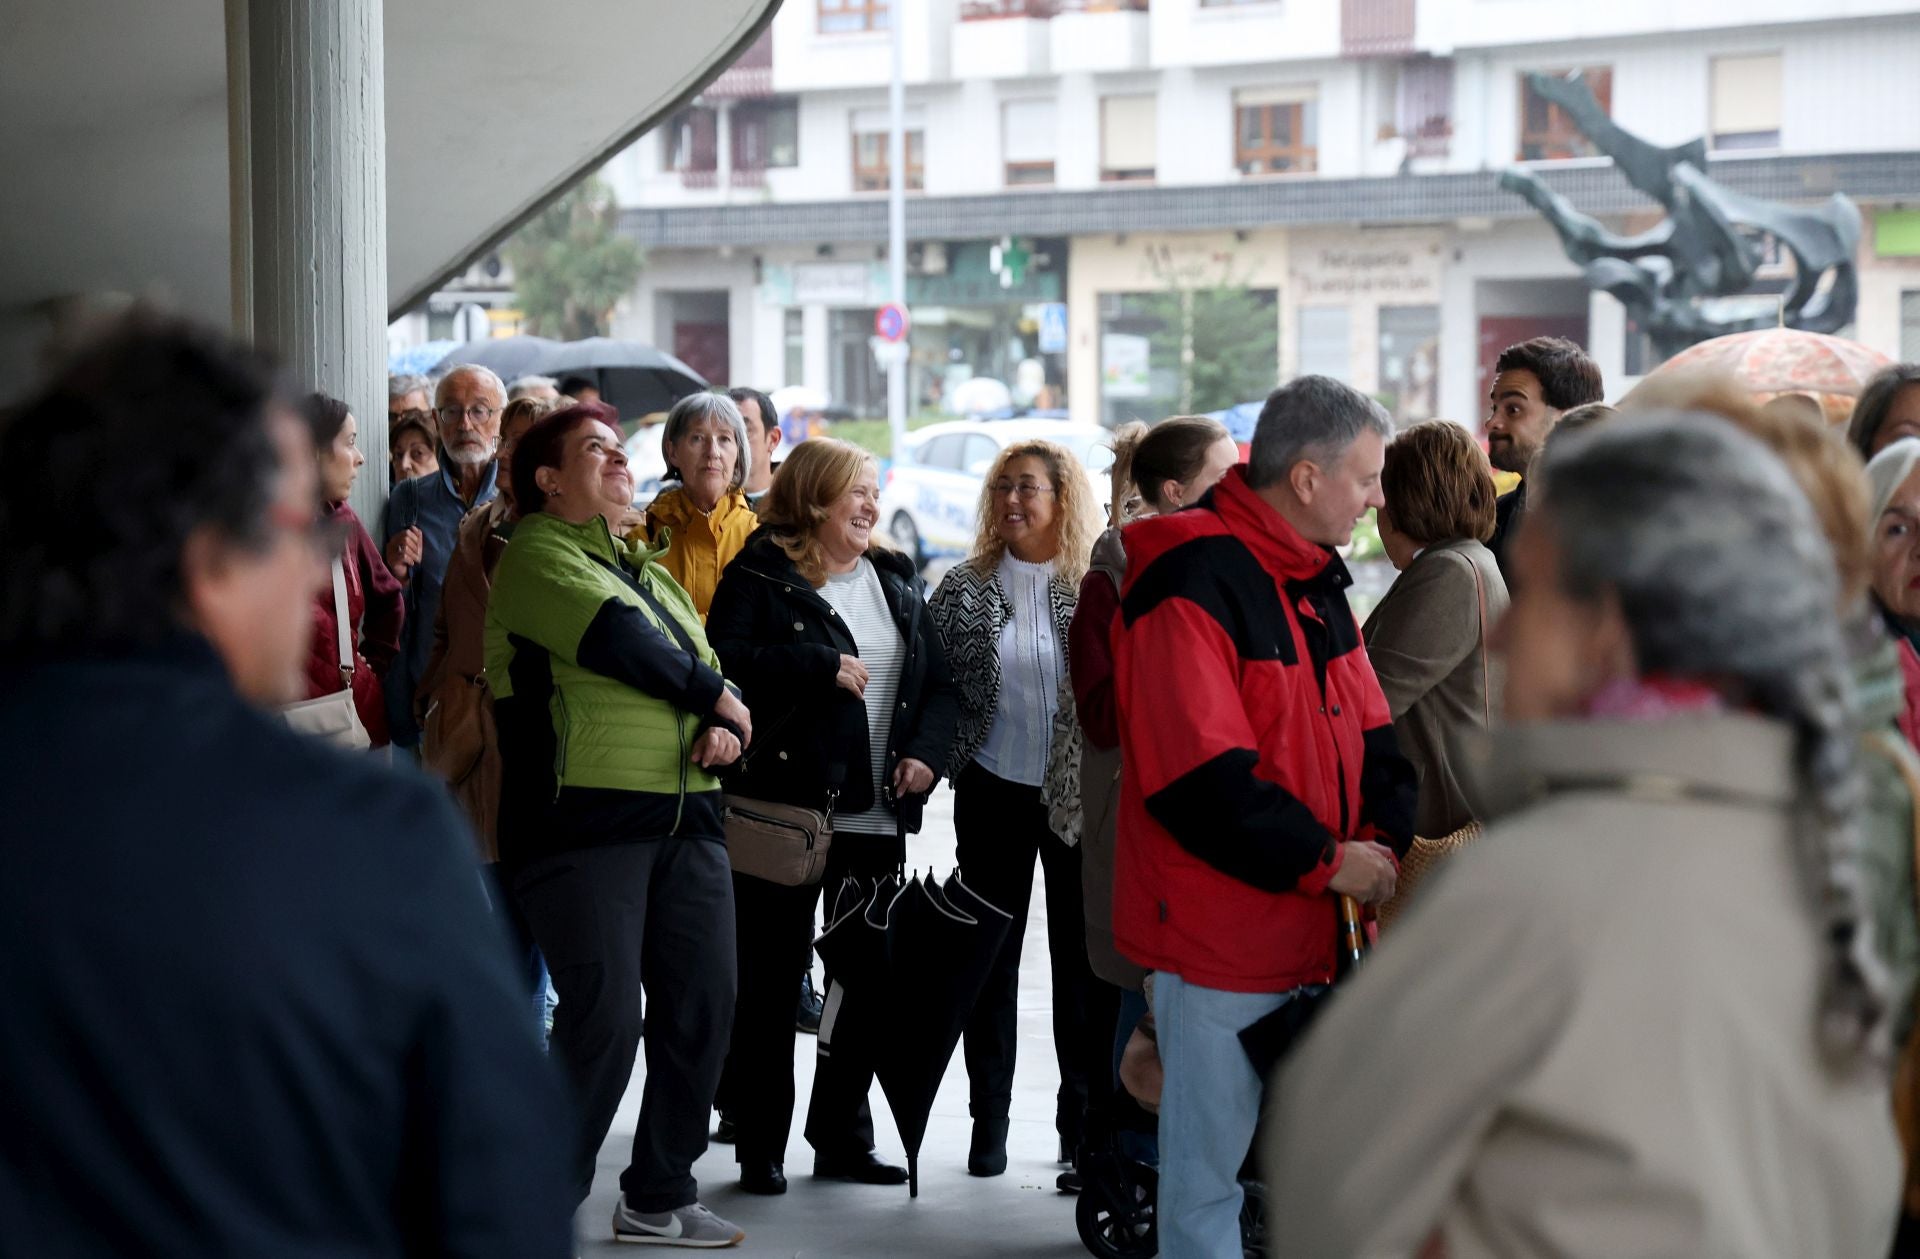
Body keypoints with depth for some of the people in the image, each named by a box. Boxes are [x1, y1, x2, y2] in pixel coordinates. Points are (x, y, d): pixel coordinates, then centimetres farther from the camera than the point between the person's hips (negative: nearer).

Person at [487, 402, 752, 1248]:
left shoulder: (651, 575, 24)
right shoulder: (538, 554, -2)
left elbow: (710, 669, 20)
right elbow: (619, 641, -15)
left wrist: (722, 730, -4)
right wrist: (717, 700, -2)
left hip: (684, 813, 8)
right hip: (585, 814, -8)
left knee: (702, 1005, 5)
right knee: (605, 1016, -12)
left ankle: (659, 1199, 19)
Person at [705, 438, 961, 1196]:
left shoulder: (895, 582, 15)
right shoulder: (760, 578, -4)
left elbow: (941, 680, 16)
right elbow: (724, 659, -19)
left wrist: (927, 753, -1)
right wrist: (824, 667, -19)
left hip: (877, 816, 6)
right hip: (787, 811, -6)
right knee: (772, 979, 1)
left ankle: (842, 1136, 22)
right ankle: (760, 1148, 7)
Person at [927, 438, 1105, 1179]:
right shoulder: (965, 590, 3)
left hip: (1080, 798, -2)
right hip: (993, 793, 2)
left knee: (1082, 957, 4)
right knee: (992, 958, 8)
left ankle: (1083, 1120, 13)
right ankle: (989, 1123, 15)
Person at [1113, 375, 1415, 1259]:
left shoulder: (1316, 581, 13)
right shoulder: (1194, 582, -18)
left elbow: (1367, 731, 15)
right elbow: (1196, 774, -23)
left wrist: (1389, 840, -3)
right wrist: (1324, 860, -17)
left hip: (1309, 926, 9)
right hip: (1220, 930, -9)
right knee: (1210, 1162, 0)